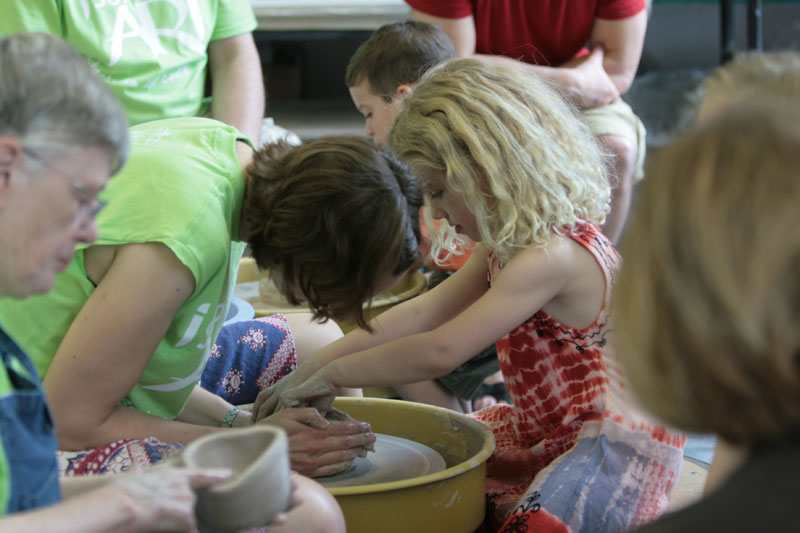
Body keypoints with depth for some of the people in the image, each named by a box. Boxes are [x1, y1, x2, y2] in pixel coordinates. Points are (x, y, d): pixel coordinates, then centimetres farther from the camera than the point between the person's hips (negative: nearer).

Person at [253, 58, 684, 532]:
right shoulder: (513, 241, 7)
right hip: (548, 430, 10)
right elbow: (424, 313, 4)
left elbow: (440, 351, -28)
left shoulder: (552, 256, -25)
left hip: (617, 443, -10)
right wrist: (312, 369, -3)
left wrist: (333, 374, -16)